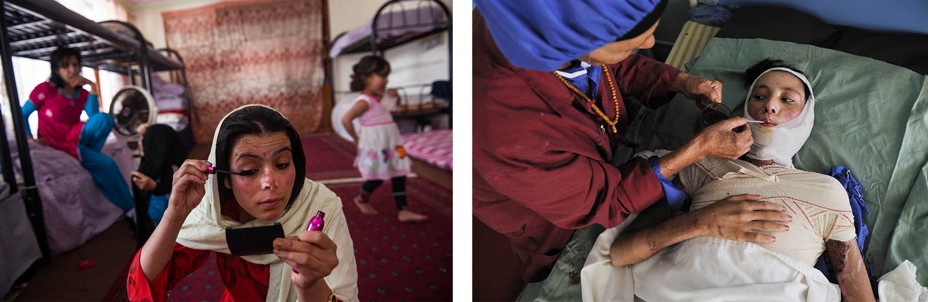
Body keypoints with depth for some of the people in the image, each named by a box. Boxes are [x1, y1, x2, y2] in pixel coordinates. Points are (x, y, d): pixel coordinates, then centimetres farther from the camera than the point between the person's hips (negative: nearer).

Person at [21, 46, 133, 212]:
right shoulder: (45, 89, -5)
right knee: (106, 164, -25)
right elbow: (22, 114, 0)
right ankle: (129, 207, -13)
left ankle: (84, 156, -13)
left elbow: (93, 118, -11)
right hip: (57, 144, -4)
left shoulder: (82, 94, 7)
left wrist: (93, 87, -12)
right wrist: (29, 139, -13)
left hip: (76, 138, 4)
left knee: (104, 119, -28)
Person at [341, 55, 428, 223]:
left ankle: (403, 210, 9)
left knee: (399, 174, 6)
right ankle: (361, 199, 30)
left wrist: (393, 96, 6)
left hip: (390, 143, 9)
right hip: (375, 144, -9)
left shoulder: (378, 97, 10)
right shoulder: (364, 101, -17)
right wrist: (357, 138, -12)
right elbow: (346, 119, -22)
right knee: (378, 176, 2)